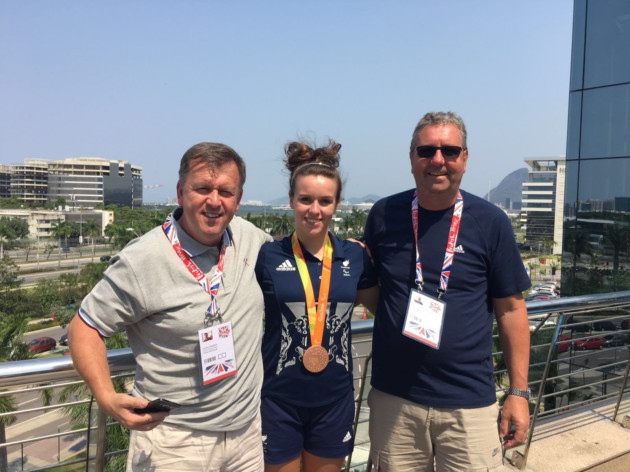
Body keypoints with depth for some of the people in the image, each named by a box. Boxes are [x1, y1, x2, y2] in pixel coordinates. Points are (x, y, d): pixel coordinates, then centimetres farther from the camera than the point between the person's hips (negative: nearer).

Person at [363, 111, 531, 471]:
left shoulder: (490, 222, -4)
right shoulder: (384, 215, -1)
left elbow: (511, 309, 0)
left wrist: (519, 391, -1)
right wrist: (395, 319, -2)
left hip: (469, 401, -1)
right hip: (393, 398, 2)